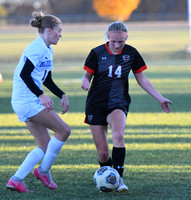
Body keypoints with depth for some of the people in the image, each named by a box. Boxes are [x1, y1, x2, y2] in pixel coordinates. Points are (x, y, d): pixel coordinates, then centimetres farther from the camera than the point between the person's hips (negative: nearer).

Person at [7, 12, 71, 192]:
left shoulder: (48, 50, 18)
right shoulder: (37, 48, -13)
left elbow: (47, 80, 26)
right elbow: (24, 74, -22)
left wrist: (62, 95, 15)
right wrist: (41, 95, -27)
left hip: (29, 102, 10)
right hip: (28, 101, -10)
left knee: (46, 146, 8)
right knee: (63, 130, -9)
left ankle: (16, 180, 4)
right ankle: (43, 171, 2)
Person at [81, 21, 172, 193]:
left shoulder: (131, 53, 1)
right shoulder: (97, 53, -4)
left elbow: (142, 79, 10)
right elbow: (87, 75, 3)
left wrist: (160, 98, 7)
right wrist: (85, 82, -21)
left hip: (118, 103, 0)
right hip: (96, 104, 0)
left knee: (118, 135, -31)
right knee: (102, 152, -3)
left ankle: (119, 178, -25)